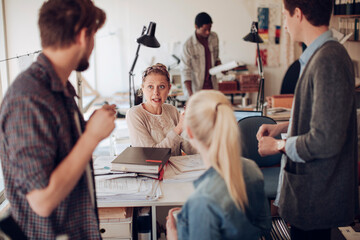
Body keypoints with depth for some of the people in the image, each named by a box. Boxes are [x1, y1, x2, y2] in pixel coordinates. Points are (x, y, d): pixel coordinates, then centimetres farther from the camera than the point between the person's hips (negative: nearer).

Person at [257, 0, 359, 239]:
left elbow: (326, 141, -29)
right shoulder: (321, 55, 6)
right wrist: (282, 127, 11)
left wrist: (279, 145, -14)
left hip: (316, 196, -9)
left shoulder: (328, 60, -25)